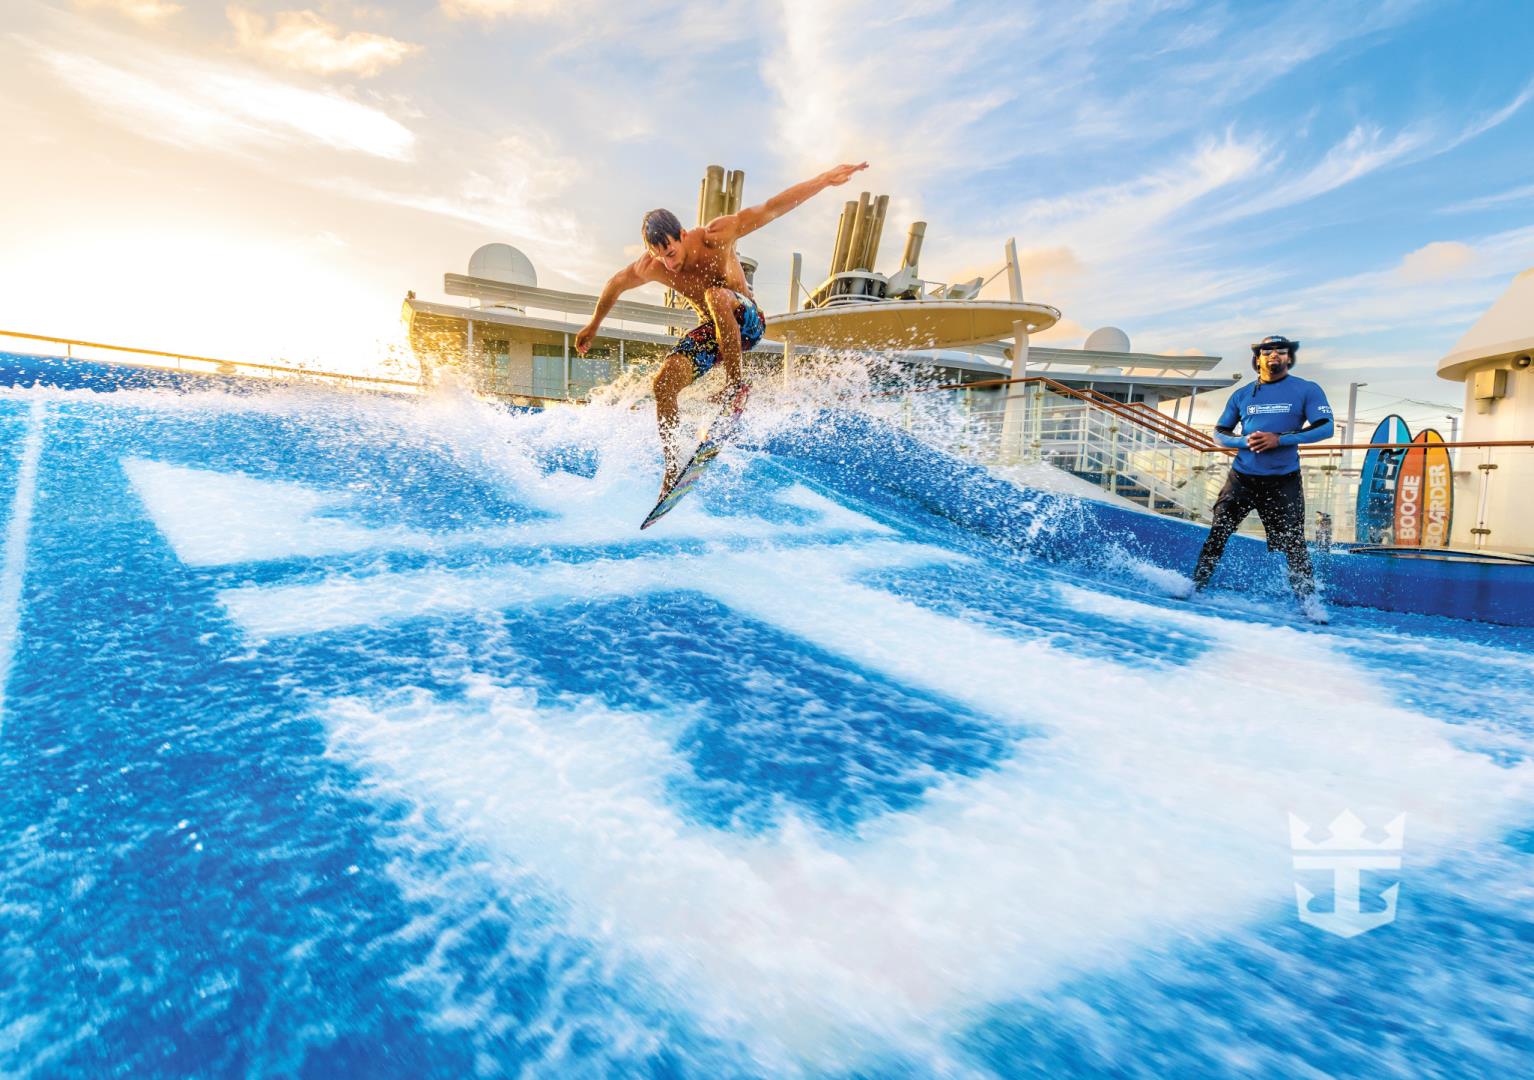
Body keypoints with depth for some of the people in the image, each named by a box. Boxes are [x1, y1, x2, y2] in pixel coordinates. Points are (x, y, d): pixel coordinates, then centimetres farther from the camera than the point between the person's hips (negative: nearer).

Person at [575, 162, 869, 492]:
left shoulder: (715, 236, -22)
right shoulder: (648, 268, -13)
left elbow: (771, 209, -23)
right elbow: (615, 284, 7)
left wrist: (825, 179, -24)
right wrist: (593, 326, 20)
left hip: (746, 321, -4)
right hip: (710, 330, 4)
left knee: (716, 295, -38)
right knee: (664, 383, -17)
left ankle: (735, 382, -26)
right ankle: (673, 466, -6)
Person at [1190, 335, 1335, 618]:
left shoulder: (1306, 390, 3)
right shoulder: (1242, 395, 9)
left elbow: (1325, 427, -6)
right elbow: (1219, 432, 10)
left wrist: (1280, 439, -18)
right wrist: (1245, 440, -11)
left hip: (1283, 481, -2)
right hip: (1242, 477, 2)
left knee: (1293, 542, -1)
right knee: (1218, 532, 0)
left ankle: (1308, 600, 9)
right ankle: (1195, 585, 8)